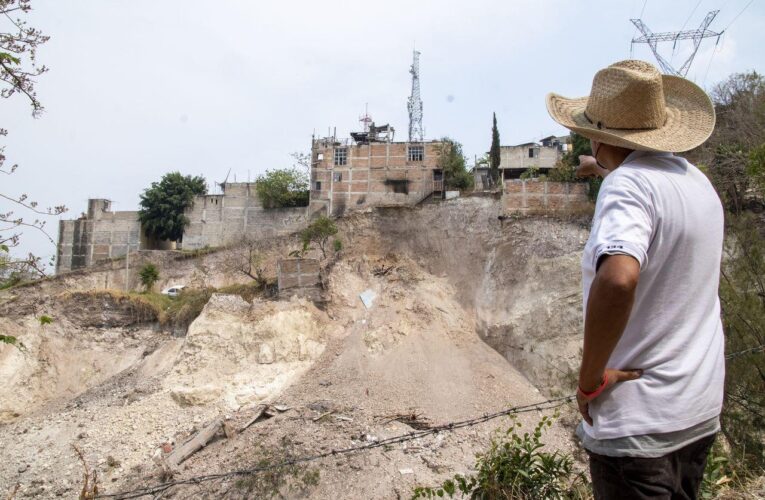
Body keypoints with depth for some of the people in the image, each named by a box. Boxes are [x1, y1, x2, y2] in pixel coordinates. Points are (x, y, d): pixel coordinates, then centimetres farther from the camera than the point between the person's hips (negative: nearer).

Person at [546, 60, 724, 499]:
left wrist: (590, 379, -25)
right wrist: (609, 170, 39)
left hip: (638, 423, -8)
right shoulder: (699, 181, 6)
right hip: (702, 413, 9)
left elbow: (617, 279, -37)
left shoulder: (628, 183, -19)